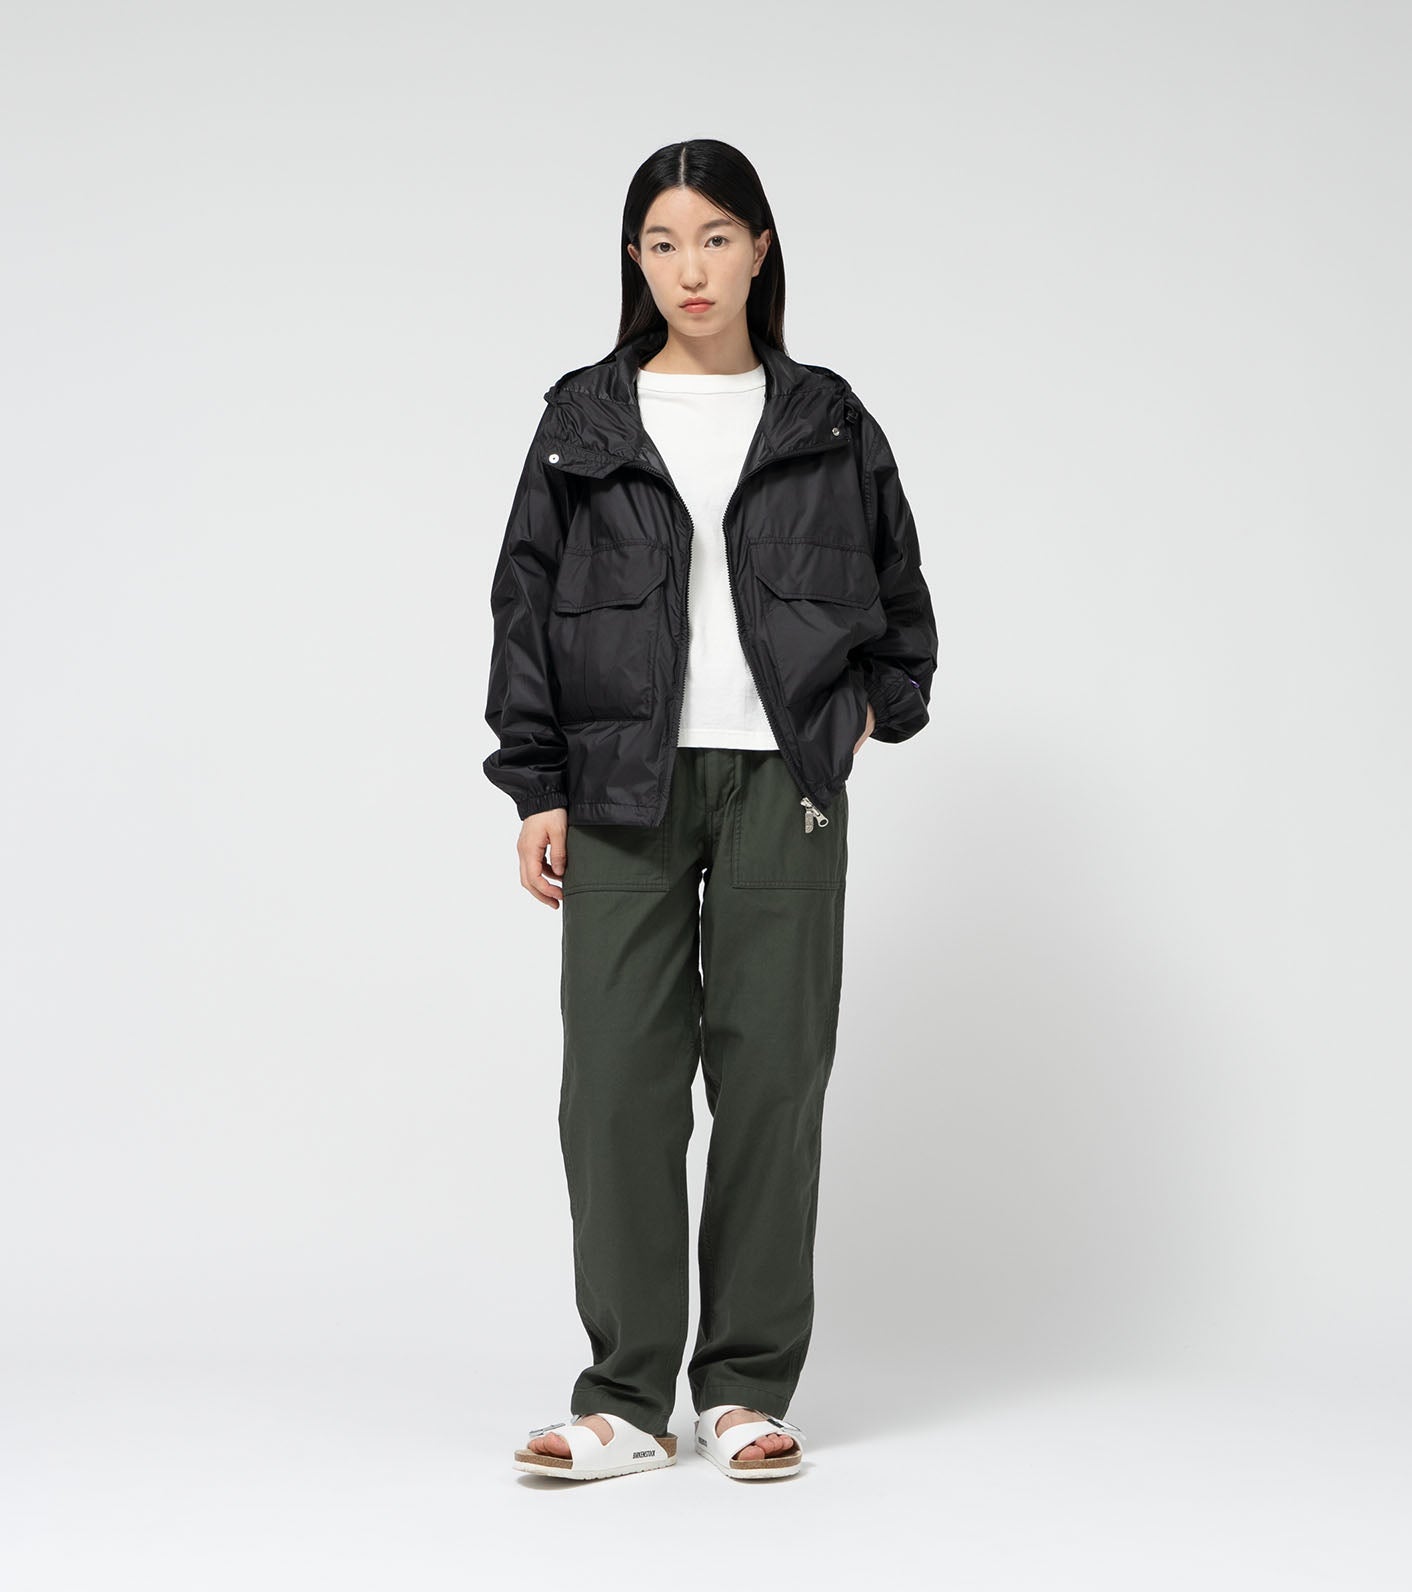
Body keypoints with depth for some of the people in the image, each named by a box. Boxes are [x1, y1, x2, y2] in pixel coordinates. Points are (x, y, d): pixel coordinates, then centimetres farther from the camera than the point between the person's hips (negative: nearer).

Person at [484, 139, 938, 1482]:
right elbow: (528, 604, 6)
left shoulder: (827, 424, 9)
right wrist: (538, 791, 0)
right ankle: (626, 1399, 3)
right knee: (618, 1076, -4)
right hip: (623, 782, 0)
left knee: (773, 1070, 0)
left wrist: (877, 710, 7)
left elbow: (898, 594, 20)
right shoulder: (584, 422, 7)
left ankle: (749, 1390, 9)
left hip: (781, 782, 0)